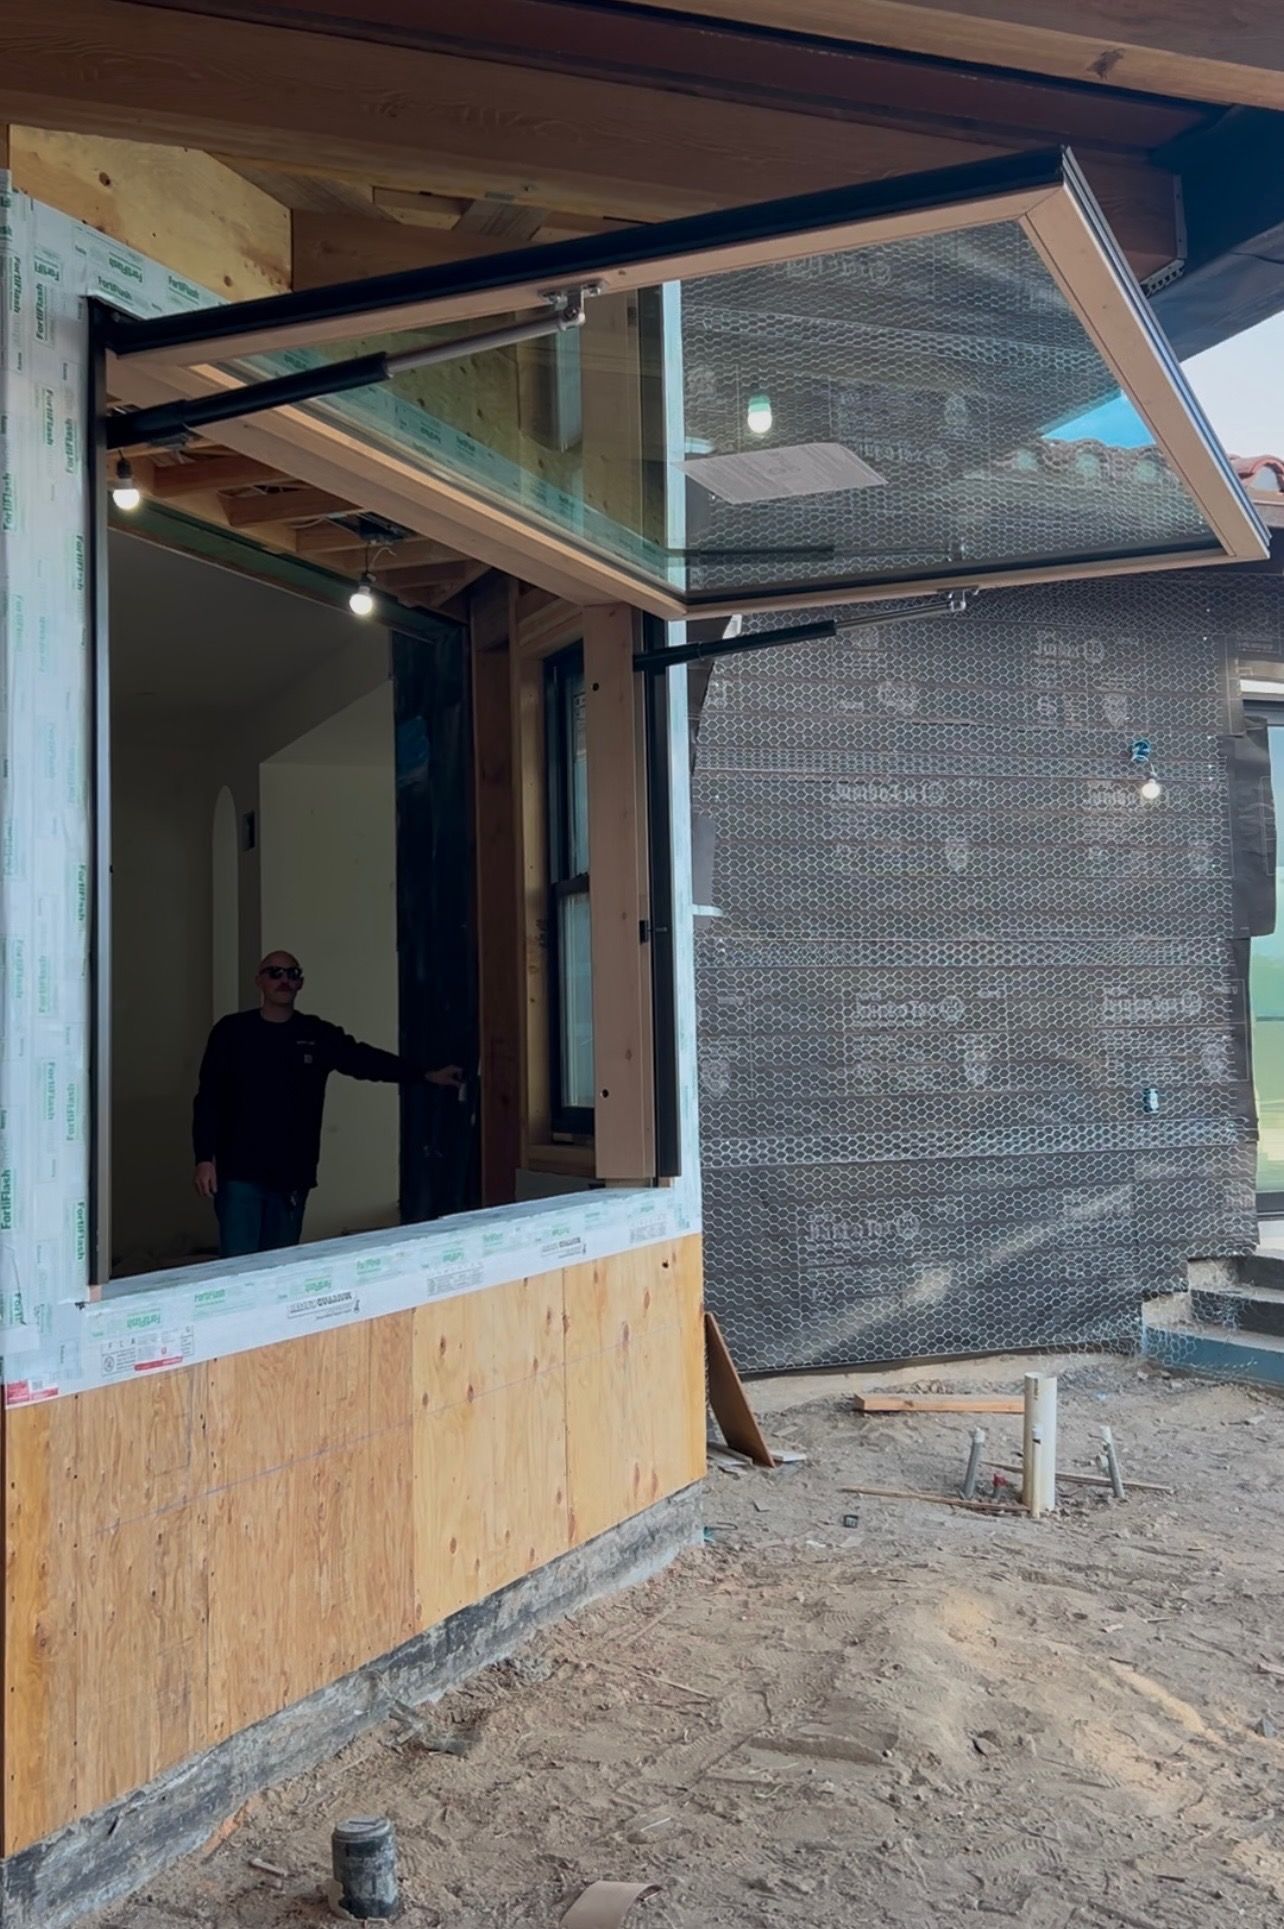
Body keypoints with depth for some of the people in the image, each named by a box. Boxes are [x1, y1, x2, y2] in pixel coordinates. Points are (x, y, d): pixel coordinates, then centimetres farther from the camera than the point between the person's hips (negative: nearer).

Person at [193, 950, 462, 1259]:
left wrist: (426, 1076, 0)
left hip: (293, 1174, 3)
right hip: (239, 1173, -3)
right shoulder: (232, 1032, 0)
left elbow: (365, 1060, 7)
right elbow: (208, 1099, -1)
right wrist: (205, 1158, -9)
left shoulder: (317, 1035, 7)